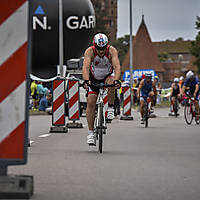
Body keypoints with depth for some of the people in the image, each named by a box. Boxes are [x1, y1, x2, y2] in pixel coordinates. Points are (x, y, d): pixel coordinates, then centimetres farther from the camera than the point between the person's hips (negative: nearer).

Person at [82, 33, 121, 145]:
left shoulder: (112, 51, -26)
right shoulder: (90, 51, -25)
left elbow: (117, 66, -38)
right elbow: (86, 67, -38)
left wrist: (116, 80, -56)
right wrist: (86, 81, -55)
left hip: (107, 77, 0)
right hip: (93, 79, 0)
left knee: (111, 82, -35)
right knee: (91, 102, -13)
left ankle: (111, 108, -14)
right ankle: (91, 132, -8)